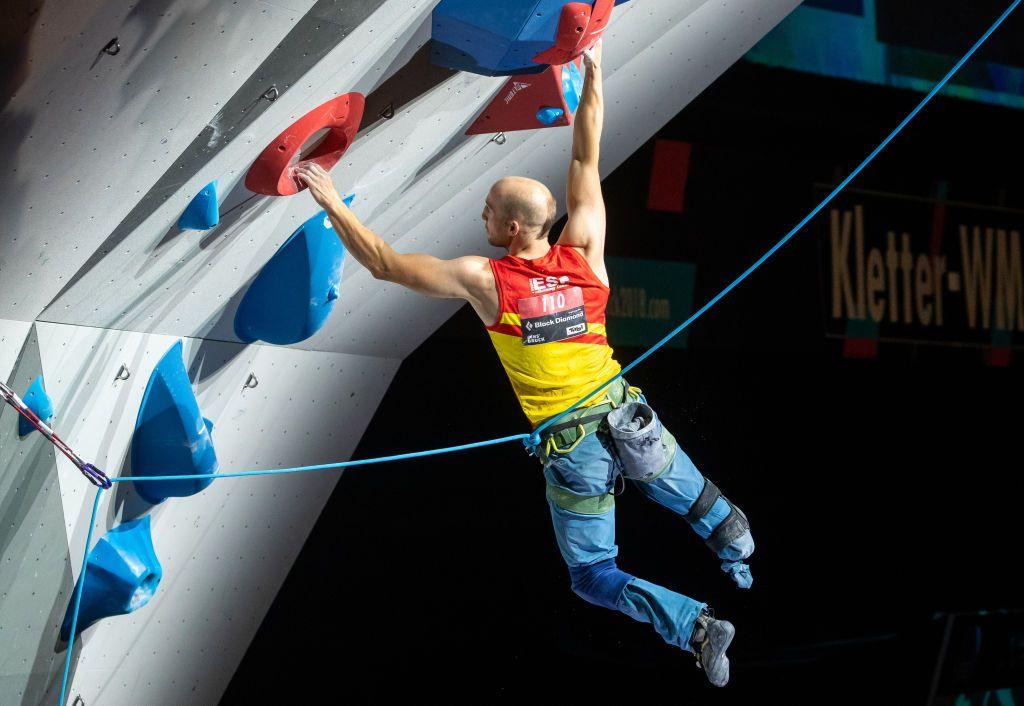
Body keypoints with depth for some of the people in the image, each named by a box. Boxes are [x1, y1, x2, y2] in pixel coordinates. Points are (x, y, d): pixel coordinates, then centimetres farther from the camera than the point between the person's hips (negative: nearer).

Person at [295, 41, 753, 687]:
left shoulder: (485, 280, -13)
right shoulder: (583, 254, -5)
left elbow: (384, 264, -8)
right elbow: (587, 159, 7)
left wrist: (332, 203, 1)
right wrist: (593, 69, 14)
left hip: (571, 447, -3)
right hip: (628, 417, 3)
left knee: (595, 576, 10)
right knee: (702, 502, 30)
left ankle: (697, 626, -7)